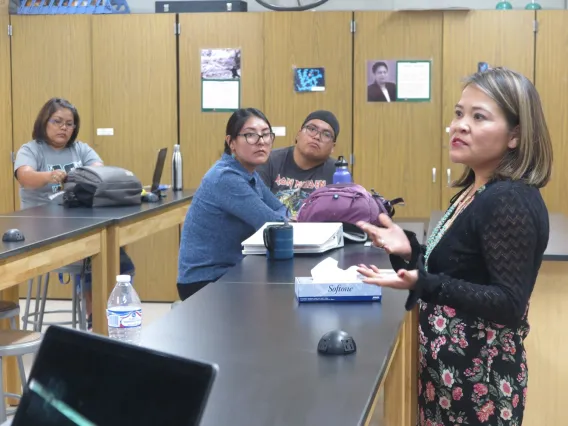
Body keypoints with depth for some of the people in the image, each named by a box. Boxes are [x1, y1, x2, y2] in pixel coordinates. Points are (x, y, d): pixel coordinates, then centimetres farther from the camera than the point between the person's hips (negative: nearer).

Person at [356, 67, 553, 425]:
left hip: (480, 378, -9)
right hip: (451, 366, 9)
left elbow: (510, 306, -24)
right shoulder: (478, 192, 8)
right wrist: (410, 251, -1)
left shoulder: (510, 202, -21)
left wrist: (422, 284, -32)